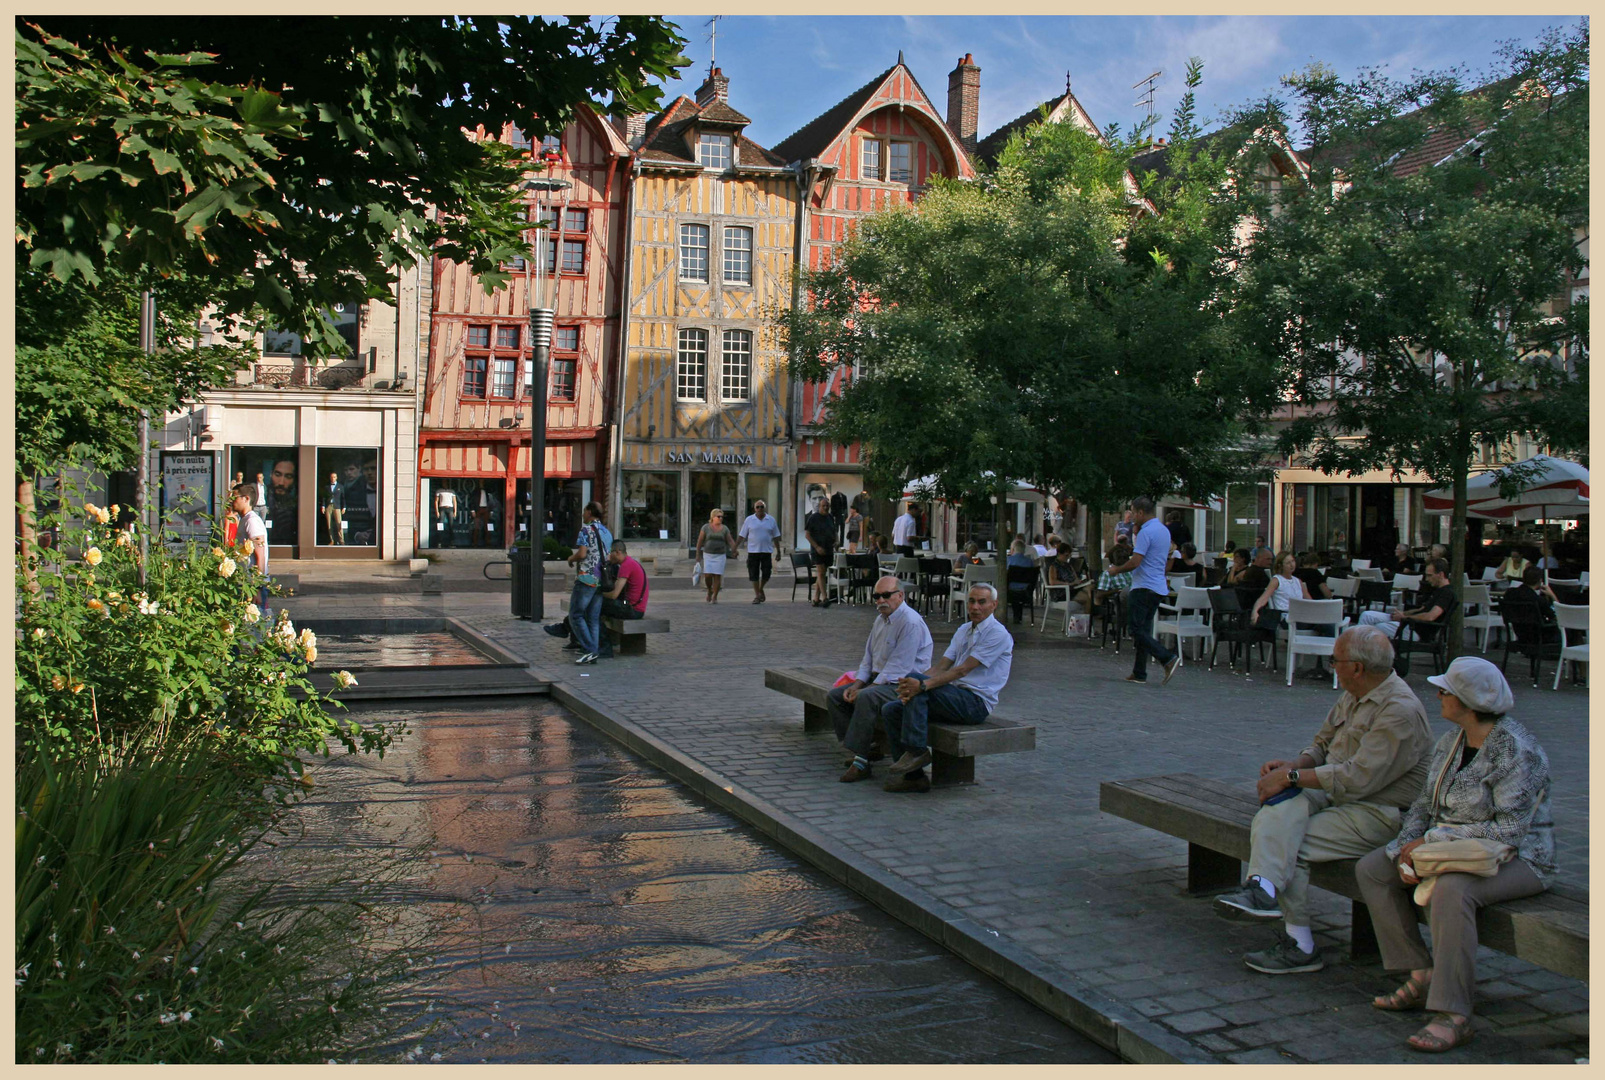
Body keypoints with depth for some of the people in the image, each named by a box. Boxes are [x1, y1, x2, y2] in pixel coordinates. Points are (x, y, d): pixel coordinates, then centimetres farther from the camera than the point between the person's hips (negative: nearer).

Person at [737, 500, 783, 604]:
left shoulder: (771, 520, 5)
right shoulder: (749, 520, 2)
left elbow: (776, 537, 10)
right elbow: (741, 536, 4)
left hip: (767, 551, 1)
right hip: (753, 551, -1)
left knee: (766, 574, -2)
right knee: (754, 575, 0)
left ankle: (761, 589, 25)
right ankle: (757, 595, 11)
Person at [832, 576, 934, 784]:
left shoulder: (911, 623, -17)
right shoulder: (880, 620, 14)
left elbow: (898, 667, -22)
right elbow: (869, 657, 19)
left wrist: (864, 689, -21)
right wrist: (857, 684, 1)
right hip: (877, 679, 10)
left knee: (867, 698, -36)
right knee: (834, 696, 0)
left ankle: (861, 762, -32)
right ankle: (866, 746, 2)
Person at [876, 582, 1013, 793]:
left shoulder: (997, 634, -9)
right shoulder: (963, 630, 18)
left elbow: (963, 670, -18)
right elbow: (940, 666, 8)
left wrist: (923, 684, -27)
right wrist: (911, 688, -10)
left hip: (976, 702, -8)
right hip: (955, 698, 9)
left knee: (915, 677, -26)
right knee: (890, 710, -6)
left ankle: (916, 750, -22)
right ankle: (913, 776, -6)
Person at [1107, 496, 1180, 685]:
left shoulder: (1146, 532, -15)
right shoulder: (1164, 531, 15)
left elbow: (1135, 562, -21)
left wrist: (1118, 569, -3)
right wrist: (1137, 532, 19)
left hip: (1144, 588, -10)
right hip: (1159, 589, 10)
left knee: (1136, 629, -8)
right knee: (1143, 630, 11)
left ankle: (1168, 658, -18)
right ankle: (1139, 673, 11)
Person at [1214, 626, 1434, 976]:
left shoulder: (1400, 711, -19)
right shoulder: (1353, 696, 12)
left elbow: (1357, 779, -26)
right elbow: (1322, 744, 20)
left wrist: (1292, 776, -21)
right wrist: (1292, 766, -2)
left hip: (1379, 813, -8)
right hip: (1337, 794, 8)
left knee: (1291, 846, -21)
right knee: (1283, 800, -24)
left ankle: (1300, 946, -13)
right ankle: (1263, 887, -39)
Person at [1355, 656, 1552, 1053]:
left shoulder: (1519, 752, -20)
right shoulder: (1450, 742, 5)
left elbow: (1509, 831, -25)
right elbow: (1425, 804, 8)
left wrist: (1432, 840, -23)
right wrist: (1407, 848, -11)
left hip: (1516, 860, -9)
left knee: (1449, 889, -37)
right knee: (1371, 869, -5)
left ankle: (1454, 1015, -29)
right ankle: (1422, 976, -3)